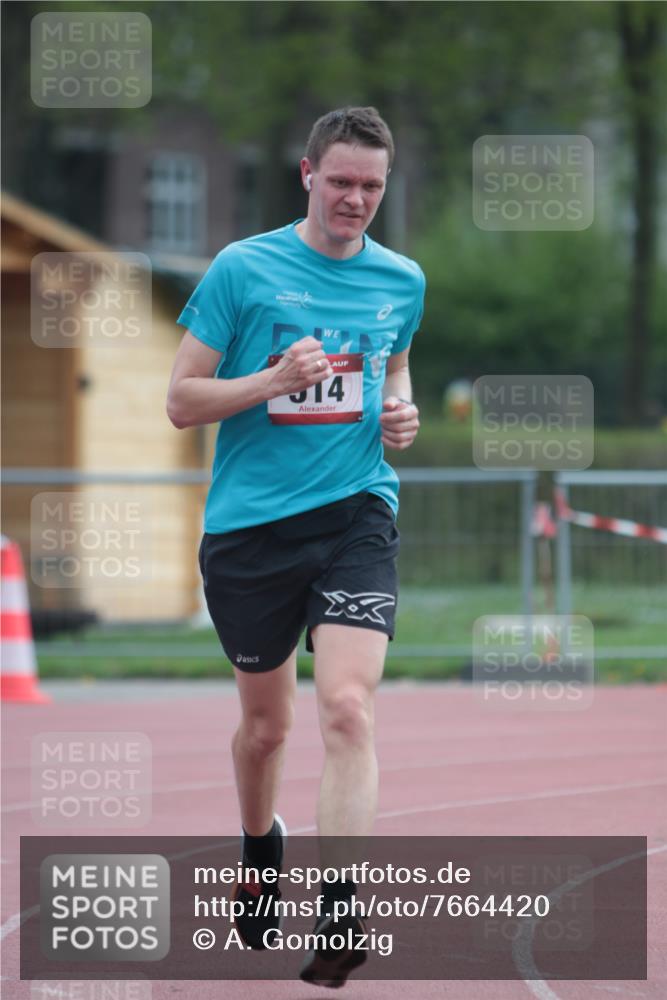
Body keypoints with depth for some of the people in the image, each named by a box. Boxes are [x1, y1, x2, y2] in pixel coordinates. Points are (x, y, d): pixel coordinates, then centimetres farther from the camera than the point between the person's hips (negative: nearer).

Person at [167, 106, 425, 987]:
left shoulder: (402, 281, 8)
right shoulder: (242, 269, -2)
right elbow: (182, 401, -2)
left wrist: (402, 412, 6)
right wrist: (275, 381, -17)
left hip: (356, 516, 1)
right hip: (249, 521, -1)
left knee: (348, 708, -18)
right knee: (265, 722, 12)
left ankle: (339, 916, -21)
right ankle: (260, 853, 42)